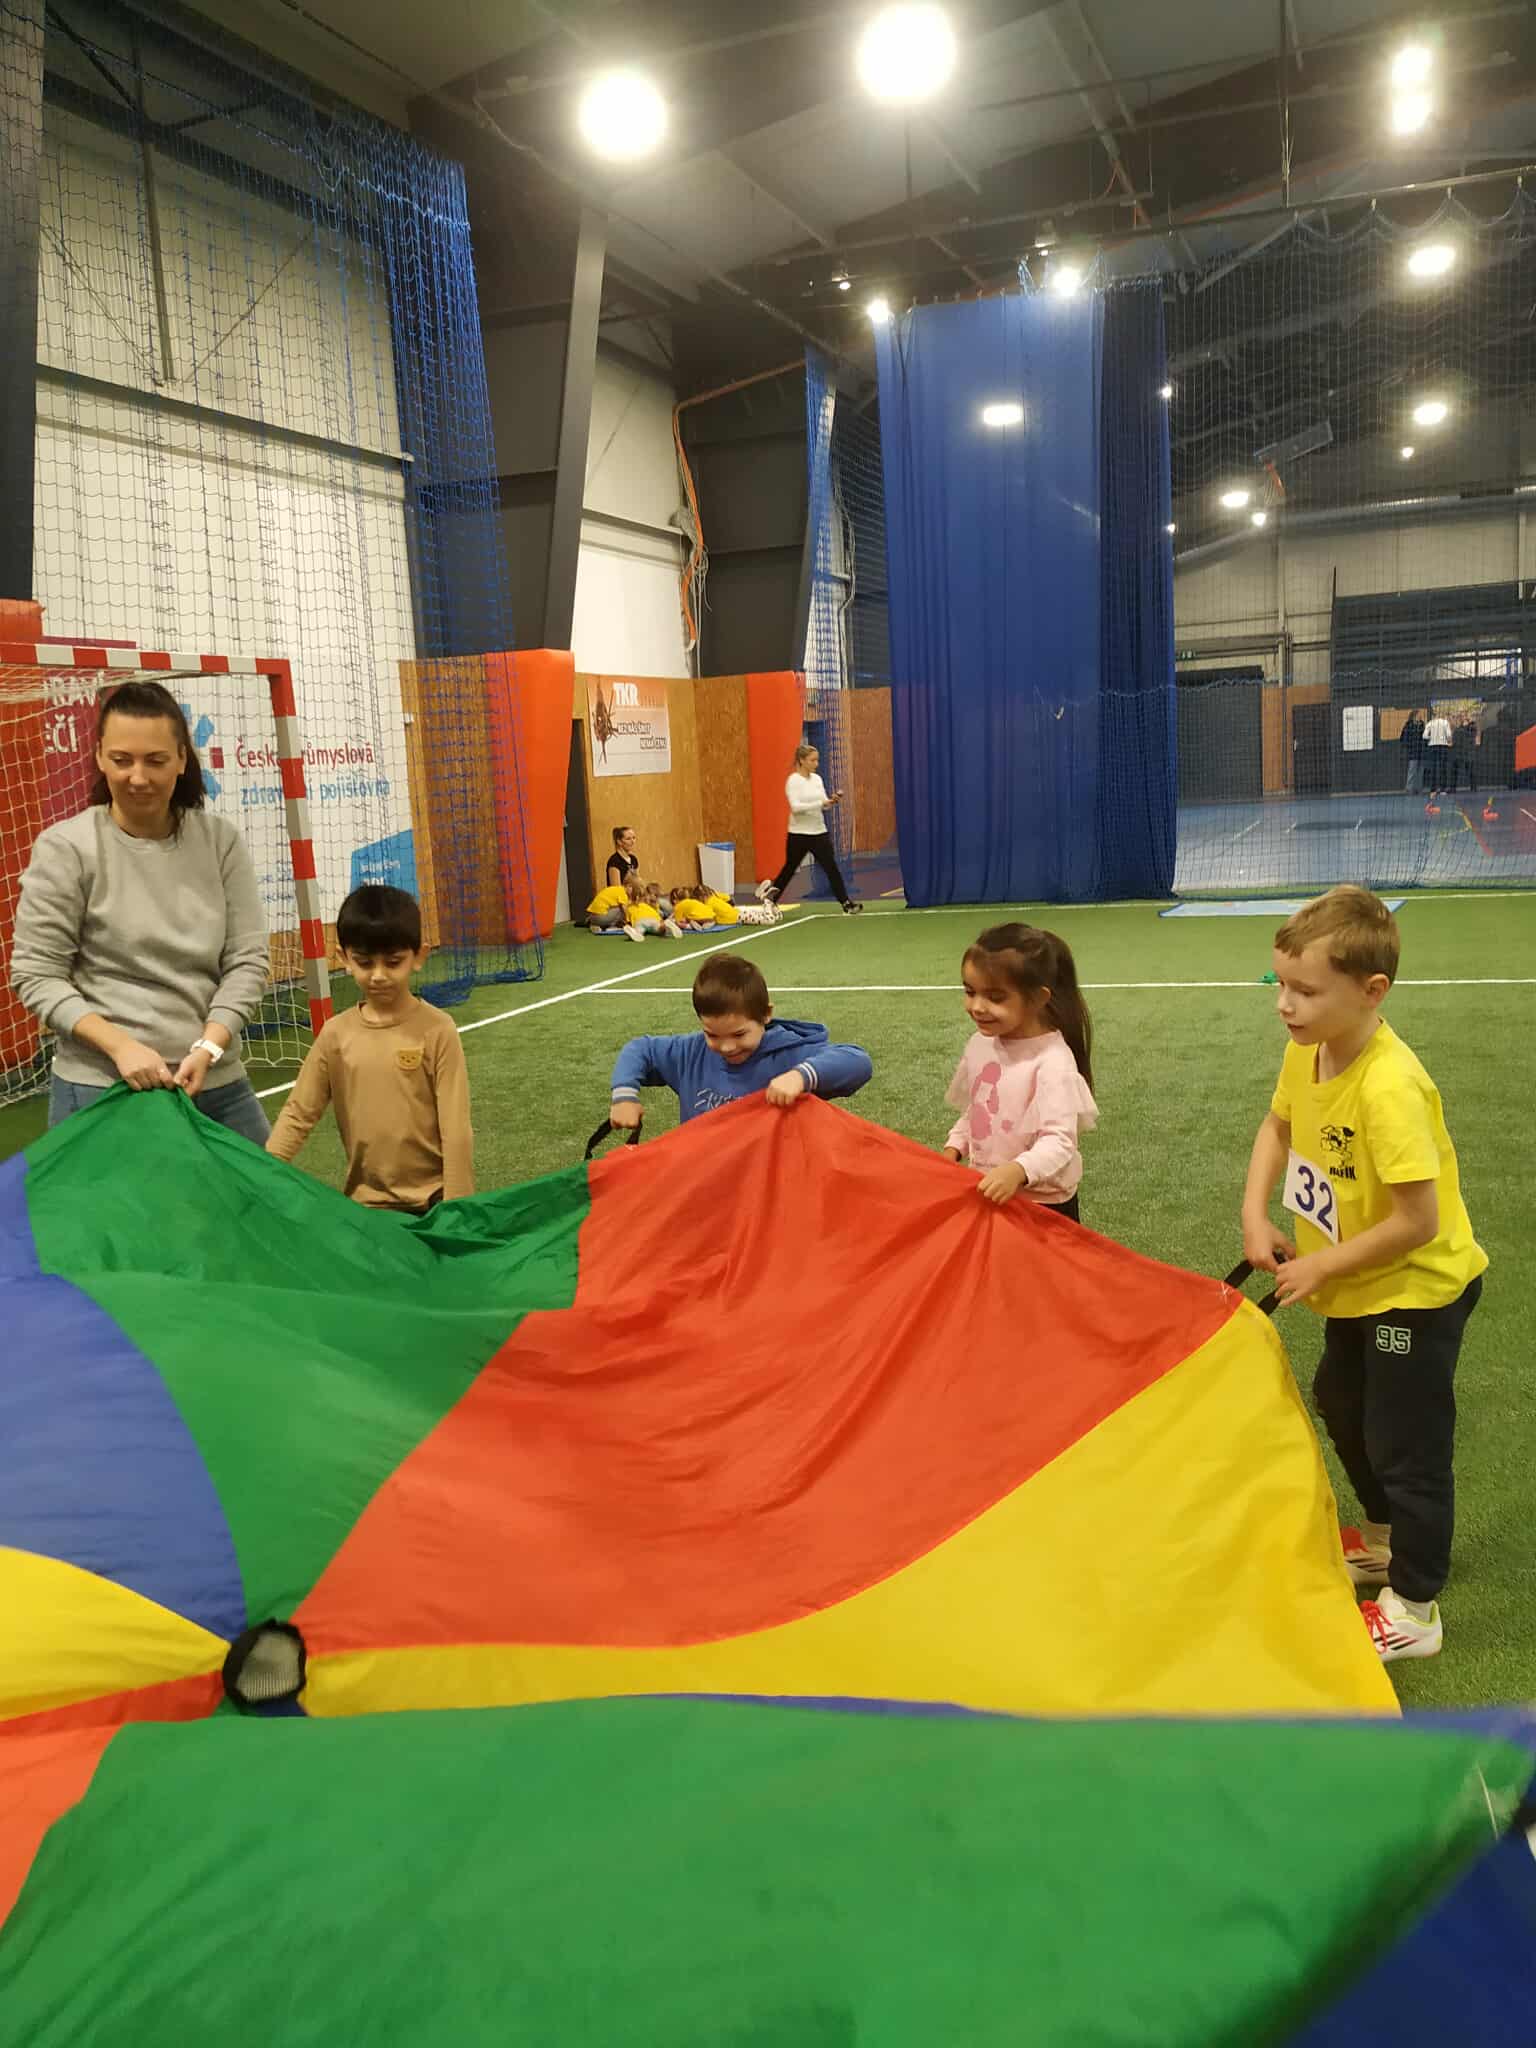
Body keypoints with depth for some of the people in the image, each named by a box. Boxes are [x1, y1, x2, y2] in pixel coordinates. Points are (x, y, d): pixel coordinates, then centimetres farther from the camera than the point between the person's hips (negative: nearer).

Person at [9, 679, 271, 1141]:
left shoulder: (220, 840, 1)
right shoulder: (65, 847, -6)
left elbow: (248, 958, 1)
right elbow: (35, 975, -6)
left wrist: (209, 1047, -11)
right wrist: (120, 1046, -17)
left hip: (217, 1083, 3)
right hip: (101, 1090, -3)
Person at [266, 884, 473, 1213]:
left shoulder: (436, 1030, -10)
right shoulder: (336, 1034, -1)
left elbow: (456, 1128, -10)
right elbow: (298, 1113, 4)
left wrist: (455, 1211, -11)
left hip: (431, 1201, -3)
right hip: (366, 1204, 3)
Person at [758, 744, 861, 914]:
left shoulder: (817, 779, 8)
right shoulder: (793, 780, -10)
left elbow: (824, 805, 9)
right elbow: (795, 807, -23)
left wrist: (833, 801, -13)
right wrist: (821, 803, -27)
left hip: (819, 832, 5)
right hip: (799, 834, -5)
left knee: (832, 868, -3)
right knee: (789, 869, 8)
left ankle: (847, 903, -5)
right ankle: (771, 897, 28)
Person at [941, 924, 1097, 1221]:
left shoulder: (1052, 1062, -23)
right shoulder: (980, 1045, 0)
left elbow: (1059, 1142, -29)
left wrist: (1018, 1171, -46)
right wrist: (954, 1148, 1)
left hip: (1043, 1207, -7)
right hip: (985, 1195, 7)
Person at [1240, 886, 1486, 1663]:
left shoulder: (1389, 1087, -35)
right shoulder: (1305, 1051, -10)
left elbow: (1418, 1221, -32)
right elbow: (1278, 1125, 10)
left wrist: (1320, 1266, -20)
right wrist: (1256, 1215, -3)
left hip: (1417, 1289, -9)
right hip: (1357, 1288, 10)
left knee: (1405, 1445, 3)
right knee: (1341, 1406, 27)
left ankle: (1413, 1610, 23)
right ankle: (1384, 1541, 50)